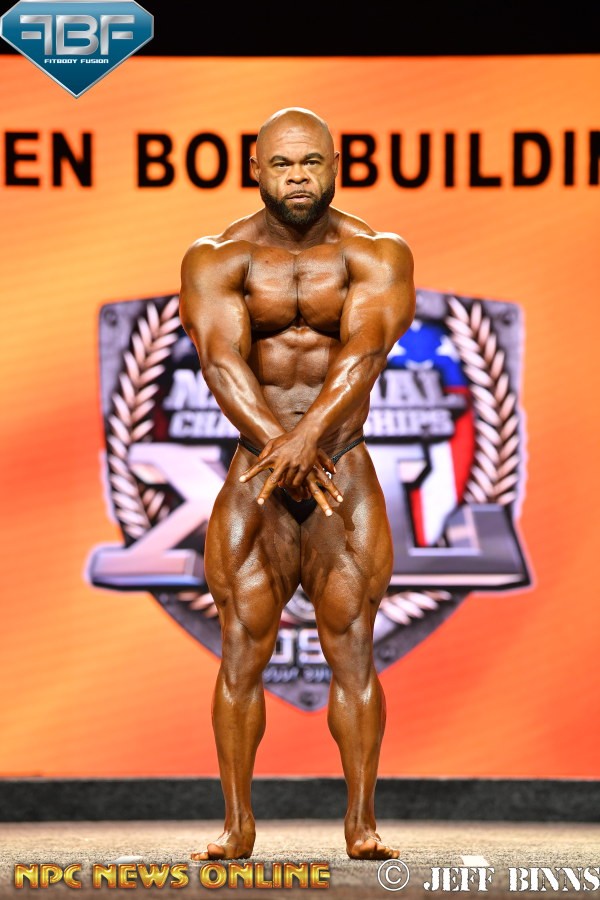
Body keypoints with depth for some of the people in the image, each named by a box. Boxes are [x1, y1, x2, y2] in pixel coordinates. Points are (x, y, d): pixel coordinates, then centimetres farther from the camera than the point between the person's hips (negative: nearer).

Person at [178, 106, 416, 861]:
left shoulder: (376, 254, -2)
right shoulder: (217, 259, -1)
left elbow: (362, 351, -19)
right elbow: (222, 359, -16)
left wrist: (309, 434, -35)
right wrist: (275, 440, -32)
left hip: (346, 476, -1)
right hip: (254, 478, 1)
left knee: (352, 652, -3)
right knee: (241, 653, -3)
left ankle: (361, 825, 1)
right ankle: (237, 826, 3)